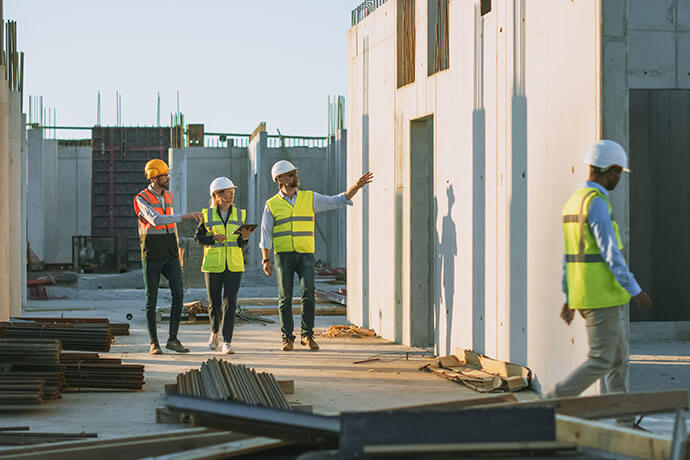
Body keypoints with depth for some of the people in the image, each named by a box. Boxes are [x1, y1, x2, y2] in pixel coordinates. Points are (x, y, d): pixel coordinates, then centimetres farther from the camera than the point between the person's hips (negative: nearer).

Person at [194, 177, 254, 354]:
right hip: (213, 265, -1)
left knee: (230, 303, -8)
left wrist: (244, 237, -14)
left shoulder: (239, 214, 7)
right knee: (214, 303, 5)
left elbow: (242, 243, 9)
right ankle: (215, 331, 34)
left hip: (234, 266, 1)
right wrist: (213, 238, -15)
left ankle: (227, 343, -7)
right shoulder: (207, 215, 1)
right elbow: (198, 238, 3)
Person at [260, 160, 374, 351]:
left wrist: (356, 186, -5)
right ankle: (288, 338, 6)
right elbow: (266, 234, 4)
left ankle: (307, 335, -1)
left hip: (305, 255, 1)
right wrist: (265, 260, -5)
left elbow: (338, 201, 8)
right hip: (283, 255, -1)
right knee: (285, 298, -1)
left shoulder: (310, 198, 8)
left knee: (308, 293, -11)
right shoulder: (272, 205, 5)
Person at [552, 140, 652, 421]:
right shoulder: (596, 202, -15)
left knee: (619, 358, 12)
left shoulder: (574, 201, 15)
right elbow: (610, 252, -20)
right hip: (601, 296, -10)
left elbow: (570, 256, 18)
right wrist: (636, 291, -16)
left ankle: (625, 424, 13)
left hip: (582, 295, 10)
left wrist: (568, 299, 21)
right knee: (601, 361, -6)